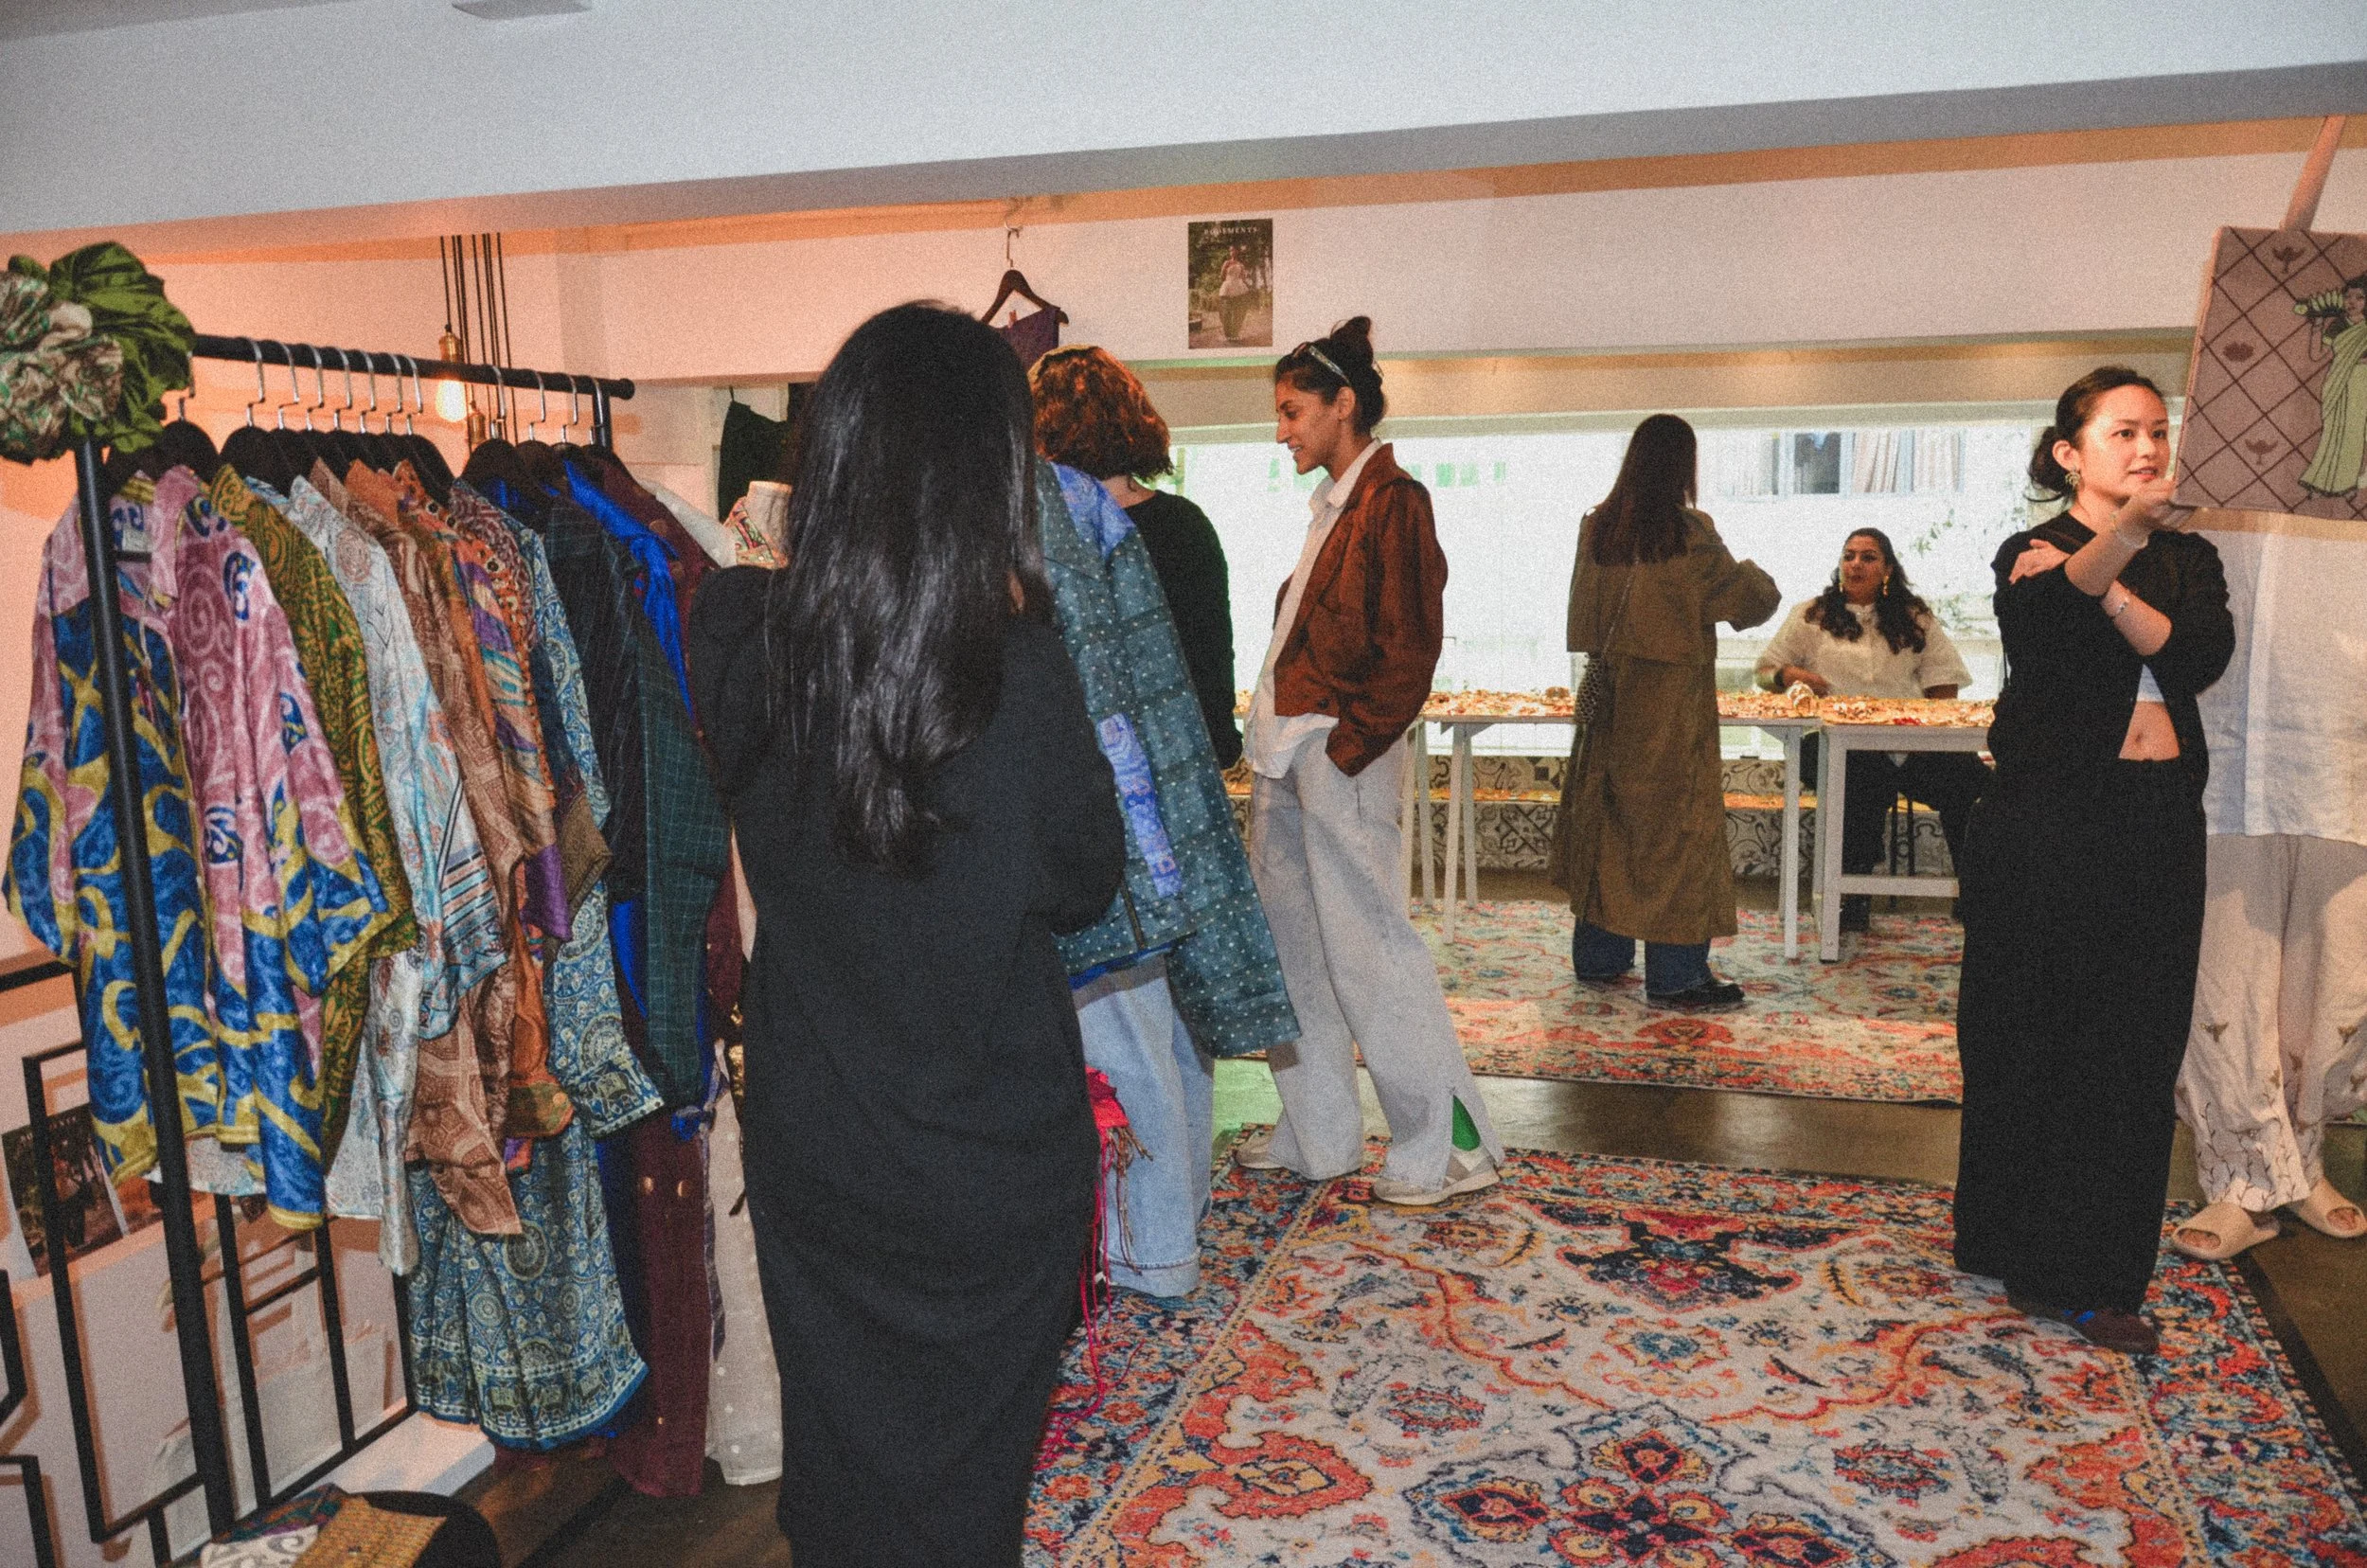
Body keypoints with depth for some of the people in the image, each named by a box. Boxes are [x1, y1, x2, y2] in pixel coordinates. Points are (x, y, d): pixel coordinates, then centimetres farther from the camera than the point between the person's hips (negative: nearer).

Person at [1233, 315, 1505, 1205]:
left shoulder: (1392, 500, -10)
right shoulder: (1334, 505, 17)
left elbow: (1408, 650, -16)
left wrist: (1344, 750, -17)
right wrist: (1274, 745, 11)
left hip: (1338, 755, -9)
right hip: (1284, 757, 9)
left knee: (1368, 949, -4)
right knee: (1290, 943, 13)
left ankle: (1450, 1146, 9)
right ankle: (1319, 1134, 26)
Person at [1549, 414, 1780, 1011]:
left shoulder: (1596, 528, 3)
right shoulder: (1690, 534, -13)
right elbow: (1747, 598, -3)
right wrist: (1756, 578, 17)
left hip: (1608, 690, 6)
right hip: (1672, 696, -6)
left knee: (1605, 815, 13)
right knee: (1676, 823, 1)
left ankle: (1598, 957, 22)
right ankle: (1675, 976, 5)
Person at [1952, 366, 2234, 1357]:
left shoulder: (2189, 559, 14)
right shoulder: (2033, 557, -1)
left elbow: (2203, 655, -7)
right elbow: (2052, 614, -27)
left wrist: (2105, 586, -17)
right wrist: (2120, 536, -46)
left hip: (2158, 826, 5)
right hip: (2049, 821, -4)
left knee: (2136, 1048, 4)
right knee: (2033, 1038, 0)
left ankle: (2096, 1272, 14)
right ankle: (2020, 1251, 12)